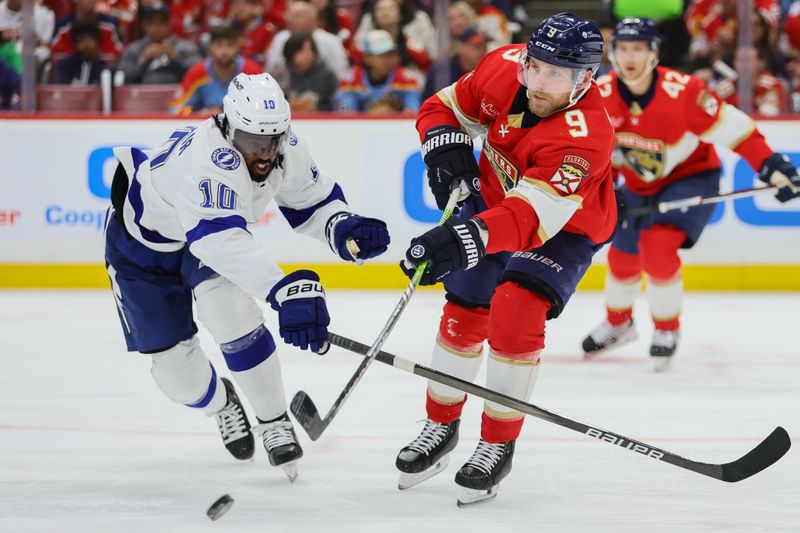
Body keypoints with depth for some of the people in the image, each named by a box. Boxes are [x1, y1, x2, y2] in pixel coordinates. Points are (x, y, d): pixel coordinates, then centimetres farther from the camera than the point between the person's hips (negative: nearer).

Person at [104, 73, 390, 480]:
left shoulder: (286, 151, -23)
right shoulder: (208, 160, -45)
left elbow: (313, 199, -5)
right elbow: (220, 239, -59)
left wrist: (343, 228, -28)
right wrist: (284, 290, -71)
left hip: (213, 227, 4)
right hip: (144, 242, -4)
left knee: (234, 317, -23)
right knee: (174, 366, 0)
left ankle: (273, 421, -6)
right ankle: (219, 403, 35)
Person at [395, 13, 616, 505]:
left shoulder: (585, 137, -39)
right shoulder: (504, 68, -22)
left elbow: (532, 217, -49)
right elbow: (446, 107, -3)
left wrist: (467, 239, -63)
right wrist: (445, 148, -24)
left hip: (565, 228, -5)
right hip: (494, 201, 5)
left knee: (515, 316, -22)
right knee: (463, 314, 6)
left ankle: (499, 446, -7)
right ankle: (442, 426, 27)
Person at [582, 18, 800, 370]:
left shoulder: (682, 91, -31)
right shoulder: (601, 95, -18)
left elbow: (733, 128, -26)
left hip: (691, 177, -5)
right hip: (638, 184, 5)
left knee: (657, 246, -24)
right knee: (622, 255, 15)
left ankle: (667, 331, -2)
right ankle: (618, 324, 45)